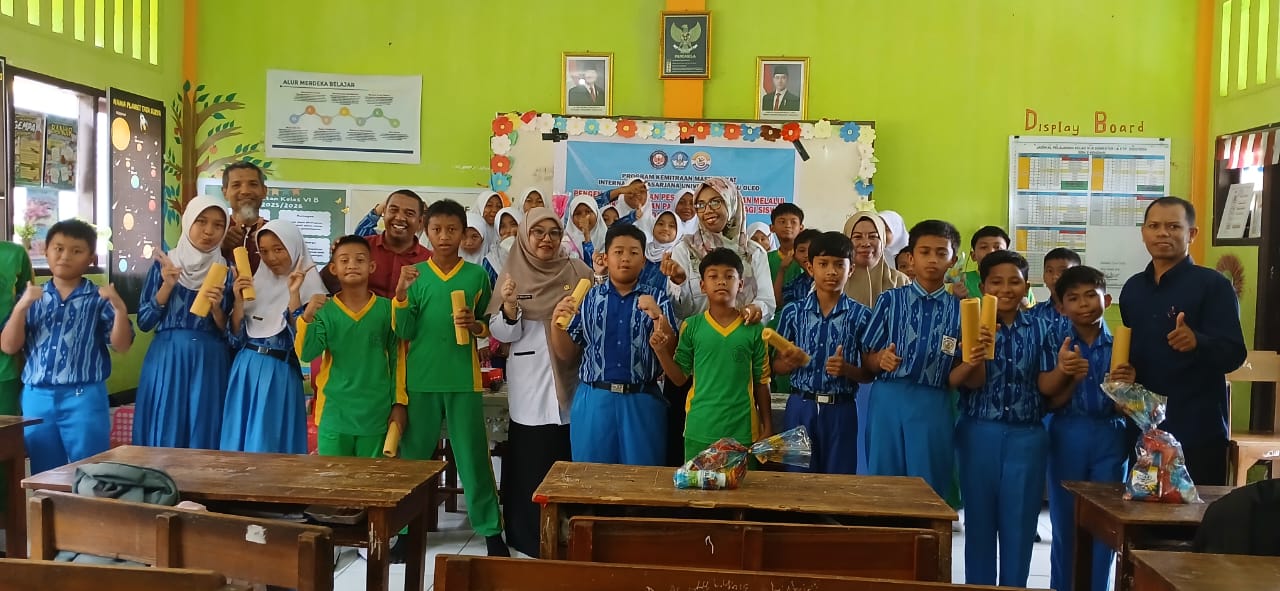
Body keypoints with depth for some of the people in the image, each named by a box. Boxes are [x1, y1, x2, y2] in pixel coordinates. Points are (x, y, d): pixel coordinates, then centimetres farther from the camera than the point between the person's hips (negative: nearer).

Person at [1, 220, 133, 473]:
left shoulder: (99, 299, -1)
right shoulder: (32, 298, 8)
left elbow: (121, 346, -7)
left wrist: (120, 308, -22)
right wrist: (21, 307, -10)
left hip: (84, 398, -3)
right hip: (36, 398, 4)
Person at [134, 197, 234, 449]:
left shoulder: (227, 272, 3)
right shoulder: (163, 264, 3)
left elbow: (230, 332, 3)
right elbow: (144, 322, 0)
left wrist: (217, 308, -15)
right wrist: (167, 286, -12)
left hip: (211, 363, 0)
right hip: (167, 361, 0)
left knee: (204, 438, 3)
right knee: (164, 436, 2)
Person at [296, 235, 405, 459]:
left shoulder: (387, 309, -2)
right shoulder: (325, 310, -1)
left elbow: (398, 358, 3)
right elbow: (305, 354, -8)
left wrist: (399, 403, 3)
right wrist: (307, 317, -22)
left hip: (376, 413, 0)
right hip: (334, 413, 1)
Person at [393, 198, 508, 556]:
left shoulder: (477, 275, 3)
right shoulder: (415, 275, 3)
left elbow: (490, 326, 9)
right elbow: (404, 332, -2)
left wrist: (476, 325, -12)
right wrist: (401, 293, -14)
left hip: (463, 379, -1)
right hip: (421, 379, 1)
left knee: (473, 455, 3)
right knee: (414, 454, 9)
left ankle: (491, 530, 11)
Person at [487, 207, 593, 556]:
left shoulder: (578, 271, 5)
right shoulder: (512, 274, 3)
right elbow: (504, 333, -1)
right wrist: (508, 306, -19)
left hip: (571, 378, 1)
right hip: (530, 383, -1)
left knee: (571, 458, 3)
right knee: (531, 459, 1)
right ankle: (530, 537, 16)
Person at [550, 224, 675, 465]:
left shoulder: (657, 298, 4)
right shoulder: (588, 298, 7)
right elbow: (566, 354, 9)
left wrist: (657, 316, -19)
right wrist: (557, 322, -9)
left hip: (641, 402, -1)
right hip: (593, 400, 1)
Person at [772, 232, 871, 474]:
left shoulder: (861, 315, -1)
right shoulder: (792, 312, 2)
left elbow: (871, 372, 2)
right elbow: (776, 364, 7)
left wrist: (846, 369, -17)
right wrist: (789, 363, -14)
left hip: (841, 410, -1)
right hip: (800, 408, 1)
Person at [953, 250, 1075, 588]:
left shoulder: (1040, 330, 3)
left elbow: (1046, 386, 0)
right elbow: (970, 382, -11)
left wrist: (1063, 370, -22)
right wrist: (973, 361, -34)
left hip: (1027, 436, 2)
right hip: (979, 433, -1)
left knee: (1020, 522, 9)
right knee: (979, 519, 8)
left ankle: (1015, 587, 22)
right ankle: (977, 585, 20)